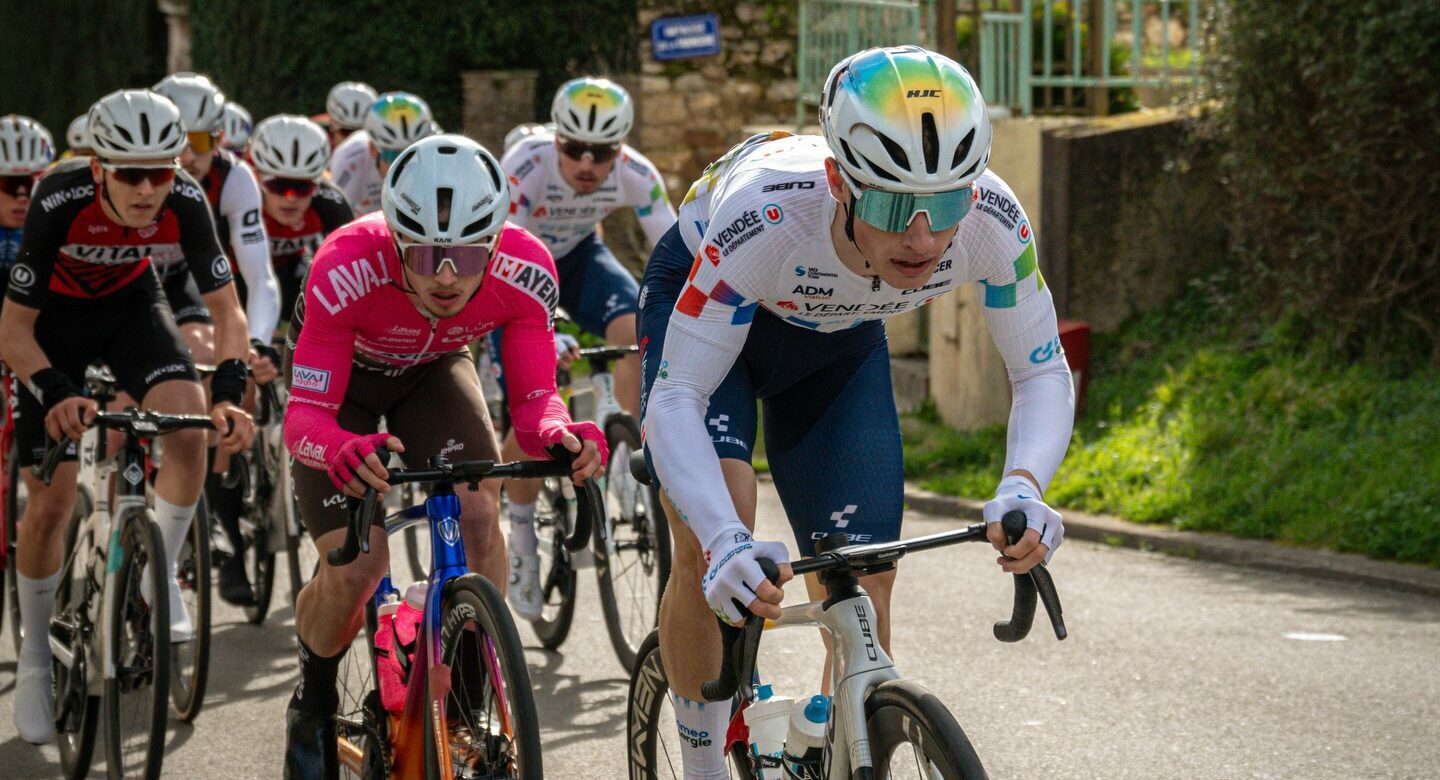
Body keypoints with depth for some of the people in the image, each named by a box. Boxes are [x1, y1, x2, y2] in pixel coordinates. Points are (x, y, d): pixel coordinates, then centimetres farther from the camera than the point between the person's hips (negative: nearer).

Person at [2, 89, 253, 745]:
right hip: (55, 317, -2)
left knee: (191, 425, -27)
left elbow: (226, 309, -20)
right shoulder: (60, 202, -35)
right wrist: (55, 394, -44)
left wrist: (229, 389, -37)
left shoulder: (185, 203, -29)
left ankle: (160, 575, -5)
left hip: (131, 305, 2)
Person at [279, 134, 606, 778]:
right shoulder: (347, 271, -41)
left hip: (433, 369, 2)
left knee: (477, 516, -23)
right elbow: (305, 414, -38)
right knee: (354, 571, -16)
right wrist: (341, 450, -62)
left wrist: (556, 434, -49)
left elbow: (533, 398, -24)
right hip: (342, 373, -2)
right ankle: (313, 700, 16)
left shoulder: (525, 272, -33)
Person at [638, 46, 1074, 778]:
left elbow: (1043, 374, -22)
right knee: (710, 549, -25)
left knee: (862, 595, -6)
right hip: (702, 297, -3)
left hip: (837, 336, 3)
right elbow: (678, 399, -41)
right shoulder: (768, 215, -43)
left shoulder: (991, 219, -34)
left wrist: (1024, 487, -44)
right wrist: (723, 538, -58)